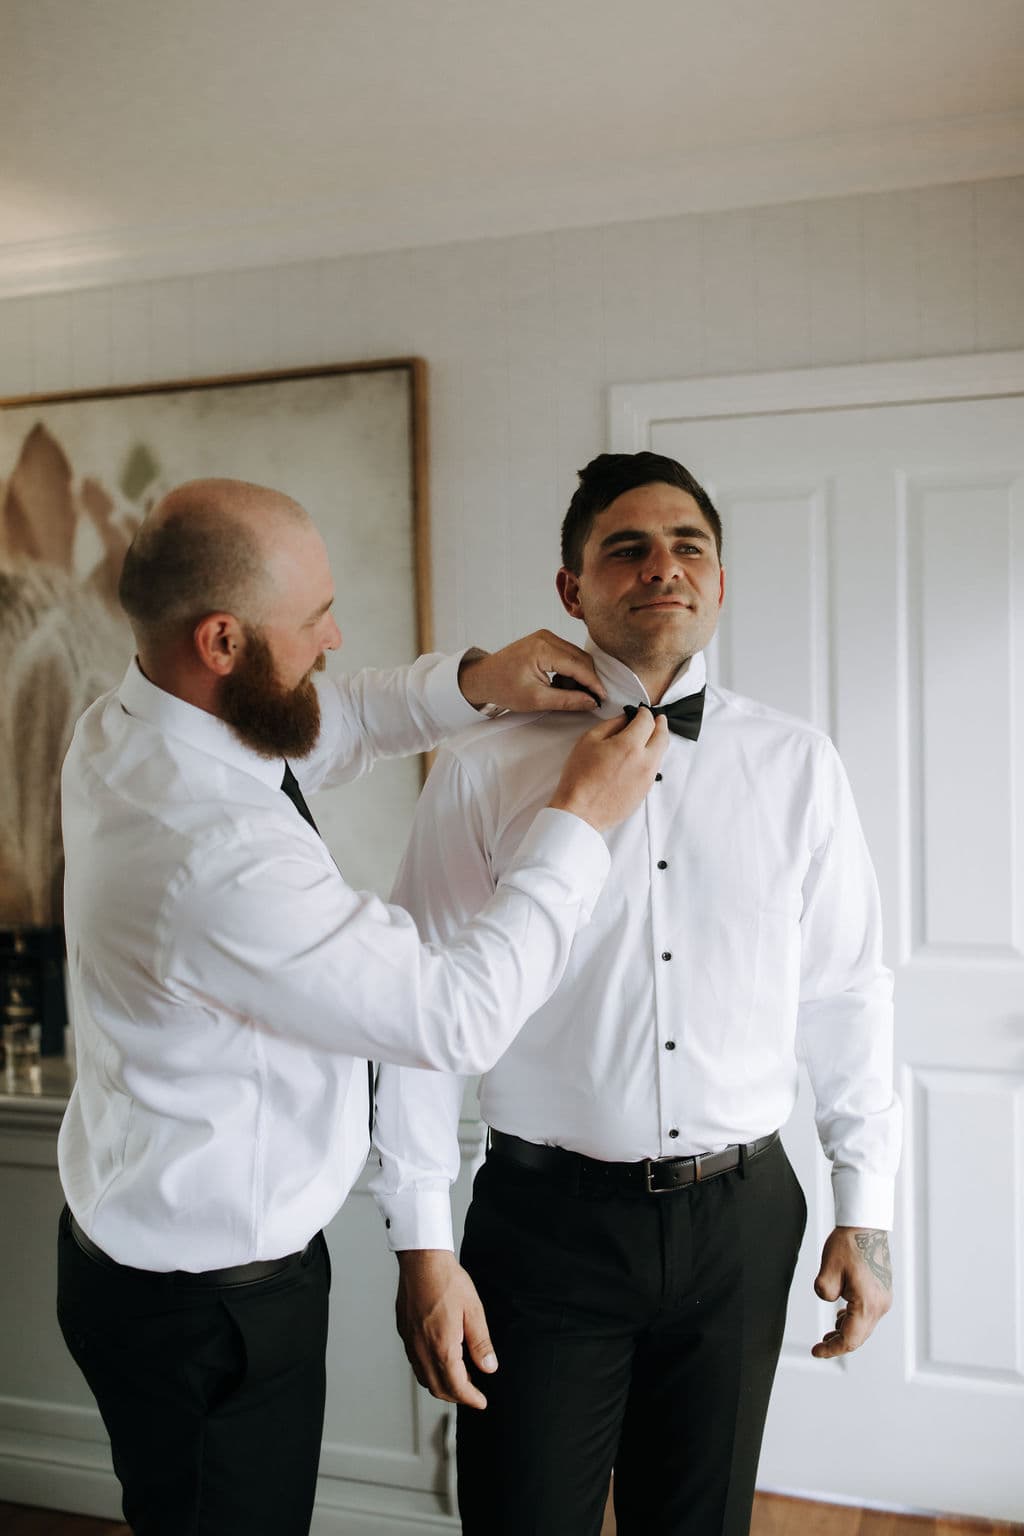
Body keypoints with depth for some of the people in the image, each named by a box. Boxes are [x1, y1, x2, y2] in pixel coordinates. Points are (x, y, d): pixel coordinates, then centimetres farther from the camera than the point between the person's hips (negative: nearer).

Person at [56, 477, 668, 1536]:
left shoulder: (124, 727, -5)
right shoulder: (219, 853, -36)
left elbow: (331, 722, 12)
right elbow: (461, 1019, -29)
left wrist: (473, 680, -5)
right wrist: (579, 819, -19)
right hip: (208, 1308, -9)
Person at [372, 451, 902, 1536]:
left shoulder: (796, 767, 0)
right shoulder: (483, 771, -7)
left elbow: (847, 995, 4)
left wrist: (865, 1210, 6)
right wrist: (423, 1246, -7)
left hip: (741, 1217, 3)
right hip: (546, 1221, -2)